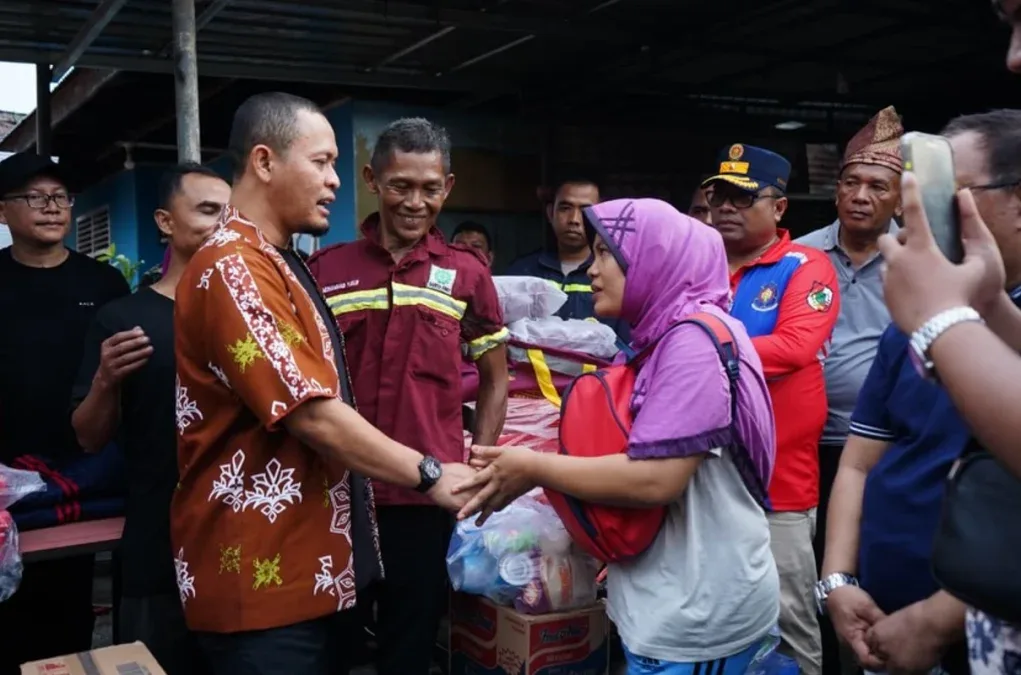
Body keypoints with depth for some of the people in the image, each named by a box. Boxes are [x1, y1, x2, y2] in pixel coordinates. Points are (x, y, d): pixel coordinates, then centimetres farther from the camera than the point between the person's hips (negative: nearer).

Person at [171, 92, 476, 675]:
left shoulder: (279, 264, 15)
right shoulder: (234, 269, -19)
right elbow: (310, 413, -24)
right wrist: (429, 475, -17)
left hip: (301, 562, 10)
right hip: (261, 571, -10)